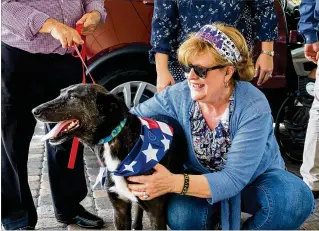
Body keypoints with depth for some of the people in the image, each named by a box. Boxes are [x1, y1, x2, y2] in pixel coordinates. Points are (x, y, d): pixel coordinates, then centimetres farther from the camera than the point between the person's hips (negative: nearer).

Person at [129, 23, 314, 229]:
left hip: (256, 180, -1)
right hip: (203, 182, 1)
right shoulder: (178, 96, -18)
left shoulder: (254, 108, -29)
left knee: (297, 199, -32)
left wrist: (173, 182, -48)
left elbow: (234, 179, -34)